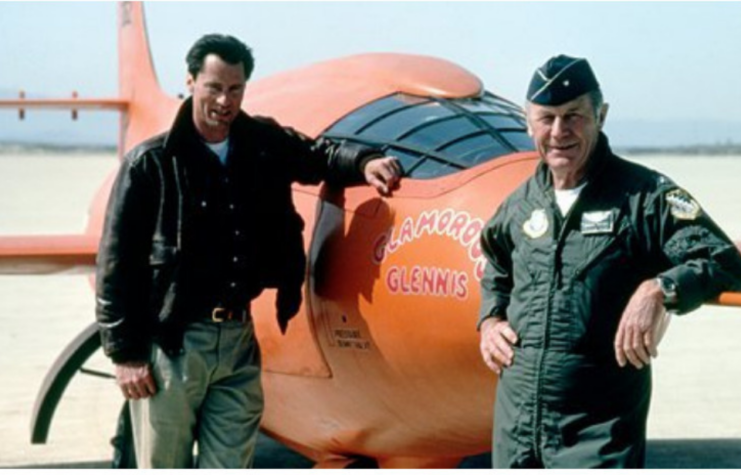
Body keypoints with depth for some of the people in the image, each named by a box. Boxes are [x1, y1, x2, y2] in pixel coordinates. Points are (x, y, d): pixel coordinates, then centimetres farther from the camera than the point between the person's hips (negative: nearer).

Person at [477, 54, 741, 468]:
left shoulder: (644, 194, -7)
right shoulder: (522, 204, 10)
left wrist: (659, 290, -28)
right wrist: (490, 320, 12)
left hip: (599, 428, -6)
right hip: (516, 417, 6)